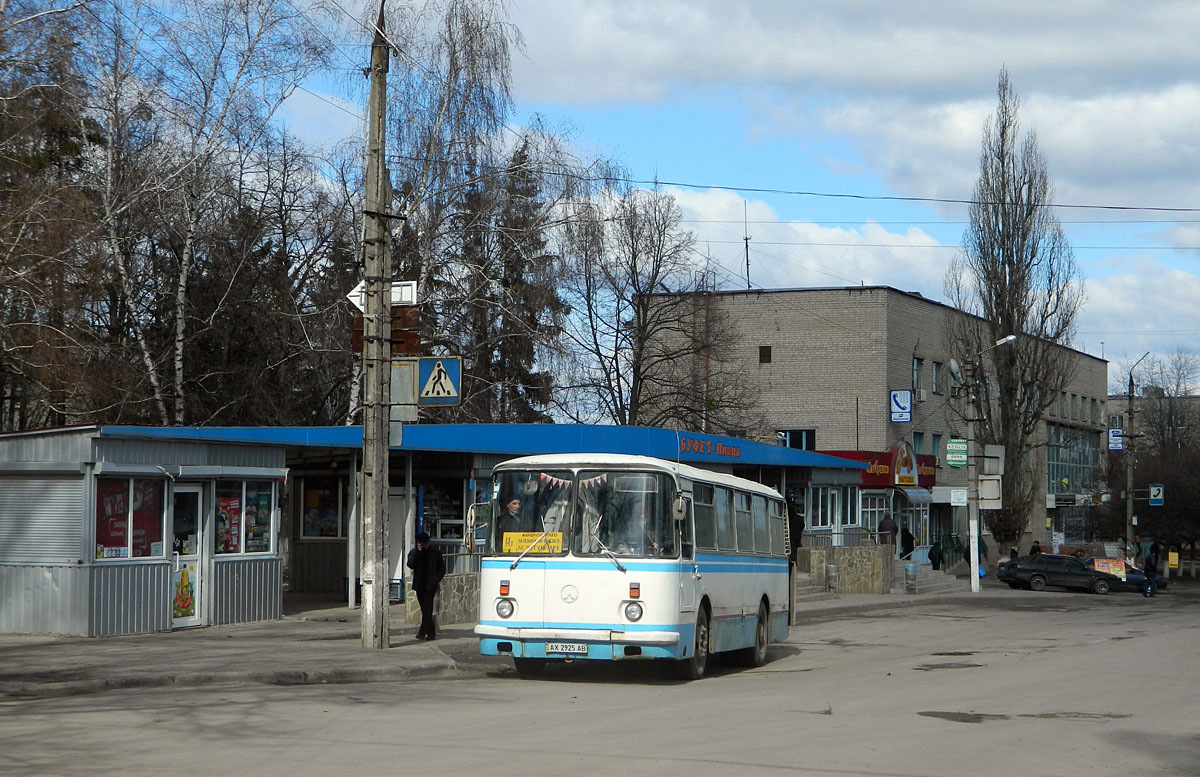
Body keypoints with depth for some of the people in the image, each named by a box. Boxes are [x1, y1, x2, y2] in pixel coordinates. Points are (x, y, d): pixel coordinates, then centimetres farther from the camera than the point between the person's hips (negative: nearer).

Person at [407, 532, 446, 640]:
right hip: (420, 585, 3)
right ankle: (431, 633, 15)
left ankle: (422, 632, -13)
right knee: (425, 610, 7)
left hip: (430, 586, -3)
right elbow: (411, 565, -10)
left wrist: (437, 579, -5)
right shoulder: (414, 552, 7)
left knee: (427, 610, -12)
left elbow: (442, 568, 9)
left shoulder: (435, 552, 4)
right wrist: (418, 551, -14)